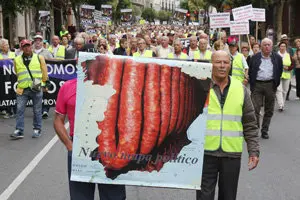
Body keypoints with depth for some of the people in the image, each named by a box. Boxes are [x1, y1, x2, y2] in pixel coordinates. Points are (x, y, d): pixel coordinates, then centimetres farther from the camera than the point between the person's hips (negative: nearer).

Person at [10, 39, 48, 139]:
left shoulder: (39, 58, 3)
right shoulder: (17, 60, 7)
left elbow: (44, 73, 6)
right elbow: (17, 74, 17)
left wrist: (41, 83, 8)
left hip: (36, 89, -1)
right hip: (22, 89, 1)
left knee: (37, 111, 7)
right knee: (19, 110, -3)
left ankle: (37, 129, 19)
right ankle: (19, 131, 2)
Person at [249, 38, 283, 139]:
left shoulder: (277, 58, 5)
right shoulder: (255, 58, 3)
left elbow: (280, 71, 12)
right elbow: (250, 72, 8)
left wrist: (276, 84, 6)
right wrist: (252, 84, 4)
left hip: (270, 85, 1)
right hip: (257, 85, -1)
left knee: (269, 110, 7)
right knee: (255, 108, -7)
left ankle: (265, 131, 19)